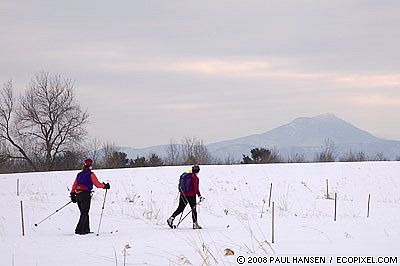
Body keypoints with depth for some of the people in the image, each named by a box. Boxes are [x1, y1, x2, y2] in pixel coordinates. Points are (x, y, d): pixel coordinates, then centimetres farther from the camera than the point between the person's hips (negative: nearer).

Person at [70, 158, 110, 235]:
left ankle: (86, 229, 17)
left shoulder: (79, 174, 14)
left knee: (84, 213, 15)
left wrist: (73, 194, 17)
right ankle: (79, 230, -13)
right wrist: (105, 186, 9)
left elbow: (74, 185, 14)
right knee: (84, 213, -5)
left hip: (78, 195, 7)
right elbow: (97, 184, -5)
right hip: (85, 195, -7)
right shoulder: (91, 174, -4)